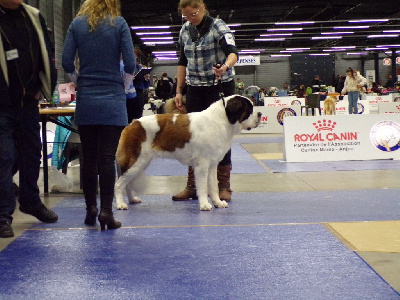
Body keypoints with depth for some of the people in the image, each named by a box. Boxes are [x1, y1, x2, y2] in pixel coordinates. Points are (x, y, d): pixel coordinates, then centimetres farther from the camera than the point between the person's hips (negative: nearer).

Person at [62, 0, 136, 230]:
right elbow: (130, 64, -7)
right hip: (113, 101, -2)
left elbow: (67, 63, 0)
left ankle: (91, 208, 14)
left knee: (89, 157, 9)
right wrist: (124, 87, 10)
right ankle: (106, 211, -6)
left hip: (86, 100, 2)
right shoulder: (119, 23, -3)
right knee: (107, 158, -2)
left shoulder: (77, 24, 4)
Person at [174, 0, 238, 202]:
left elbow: (232, 52, -27)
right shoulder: (185, 31, 6)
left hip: (220, 88, -5)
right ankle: (192, 187, 9)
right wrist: (178, 91, 9)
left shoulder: (218, 27, -11)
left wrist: (225, 66, -49)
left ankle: (224, 187, 6)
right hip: (195, 90, 5)